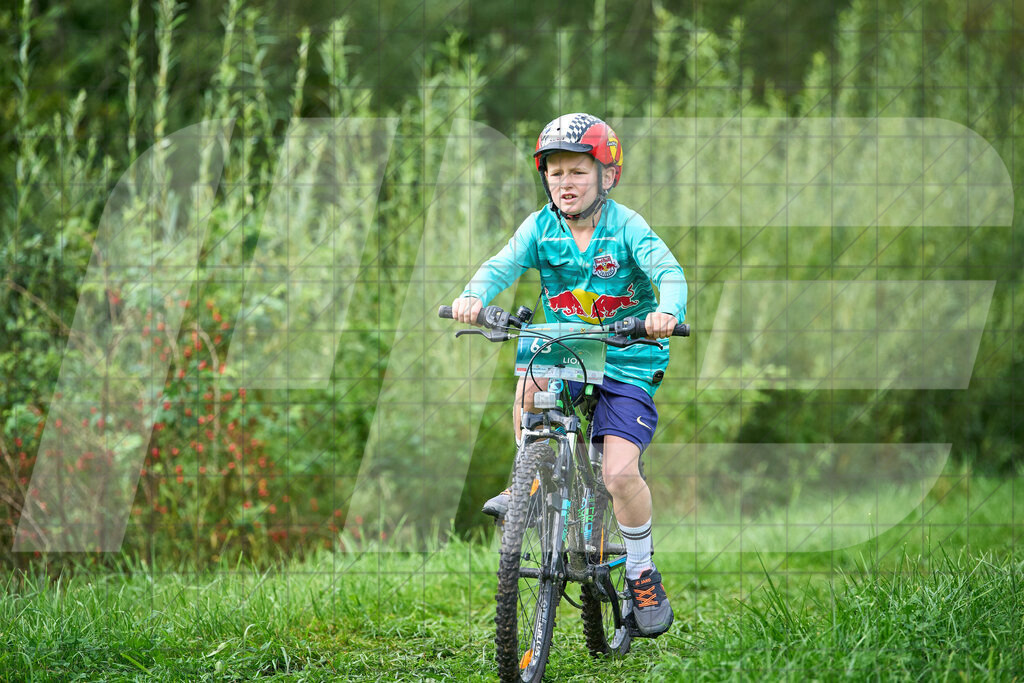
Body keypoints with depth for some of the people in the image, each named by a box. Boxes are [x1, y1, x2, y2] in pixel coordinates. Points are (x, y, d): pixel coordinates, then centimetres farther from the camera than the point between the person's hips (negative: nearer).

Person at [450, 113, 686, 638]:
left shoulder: (626, 227, -12)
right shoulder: (540, 228, -3)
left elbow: (669, 272, -26)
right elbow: (502, 265, -18)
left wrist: (667, 311, -48)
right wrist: (474, 295, -41)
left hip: (627, 363, -3)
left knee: (620, 473, -16)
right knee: (528, 383, -32)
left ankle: (642, 576, 8)